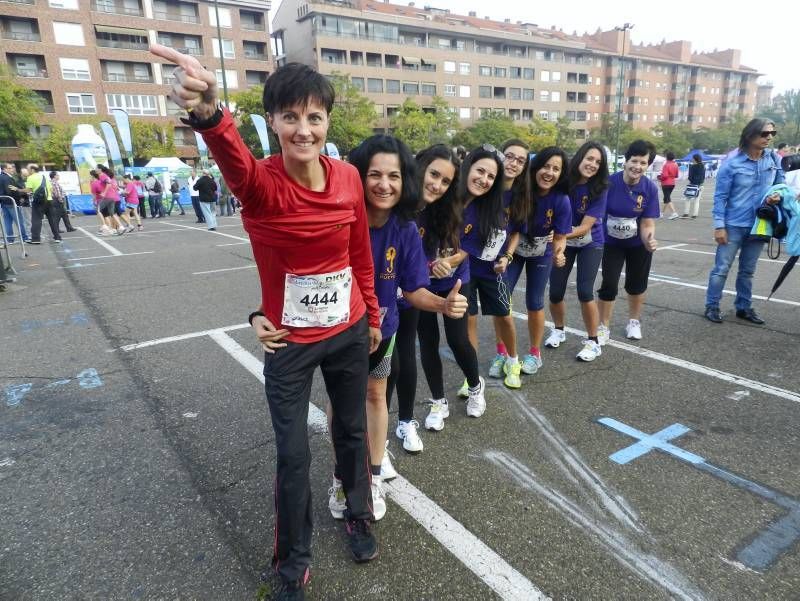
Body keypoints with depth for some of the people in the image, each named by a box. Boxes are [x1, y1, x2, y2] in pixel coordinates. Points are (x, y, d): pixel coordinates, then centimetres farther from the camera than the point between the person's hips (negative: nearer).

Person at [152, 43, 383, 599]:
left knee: (352, 431, 19)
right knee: (293, 455, 7)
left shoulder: (348, 177, -7)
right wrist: (207, 111, -67)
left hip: (349, 333, 3)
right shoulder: (261, 183, -19)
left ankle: (360, 515, 47)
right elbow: (233, 157, -44)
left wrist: (373, 316, 13)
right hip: (290, 342, -3)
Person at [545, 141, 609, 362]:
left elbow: (585, 227, -23)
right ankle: (558, 330, 29)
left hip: (590, 244, -2)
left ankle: (593, 342, 5)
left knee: (584, 291, -12)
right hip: (563, 241, 2)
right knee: (555, 292, 1)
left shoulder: (599, 189, -19)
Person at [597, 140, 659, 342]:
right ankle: (603, 327, 13)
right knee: (609, 284, -5)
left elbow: (647, 223, -18)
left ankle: (634, 322, 36)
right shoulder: (609, 183, -22)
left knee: (637, 283, 15)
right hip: (612, 242, -2)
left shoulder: (650, 188, -18)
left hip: (638, 243, 2)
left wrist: (650, 241, -37)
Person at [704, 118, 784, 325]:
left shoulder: (774, 158, 0)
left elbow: (781, 183, 13)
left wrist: (778, 195, -11)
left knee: (747, 270, 15)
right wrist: (719, 226, -14)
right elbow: (720, 196, -11)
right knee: (721, 268, 1)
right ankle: (712, 307, 12)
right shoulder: (732, 163, -13)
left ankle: (744, 307, 27)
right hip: (734, 225, -4)